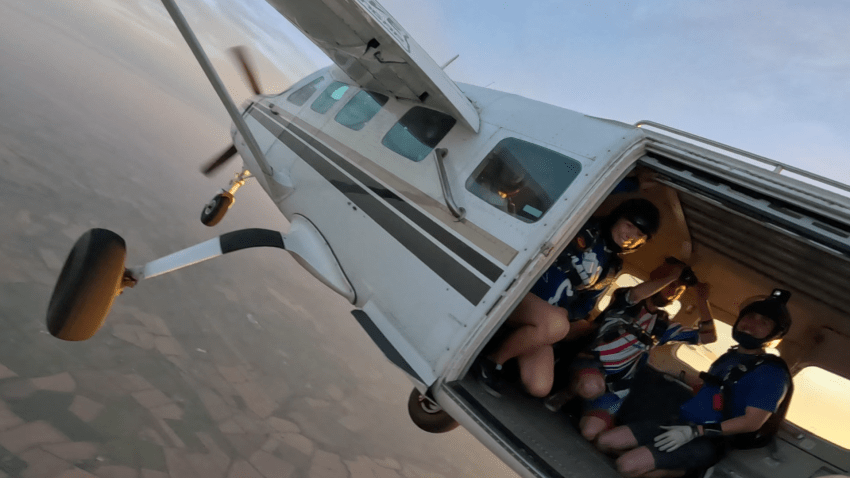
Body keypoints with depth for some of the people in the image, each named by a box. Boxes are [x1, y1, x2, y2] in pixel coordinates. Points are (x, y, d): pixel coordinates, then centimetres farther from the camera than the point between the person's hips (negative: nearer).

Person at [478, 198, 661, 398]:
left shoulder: (612, 267, 16)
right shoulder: (585, 230, -2)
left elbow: (585, 303, 16)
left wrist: (565, 313, -2)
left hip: (540, 326, 5)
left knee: (539, 388, -12)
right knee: (556, 325, -38)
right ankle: (492, 361, -16)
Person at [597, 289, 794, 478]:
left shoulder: (770, 372, -9)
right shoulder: (730, 356, 16)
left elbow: (752, 422, -16)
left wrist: (695, 431, -19)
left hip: (708, 441, -8)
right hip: (682, 425, 8)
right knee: (605, 441, -4)